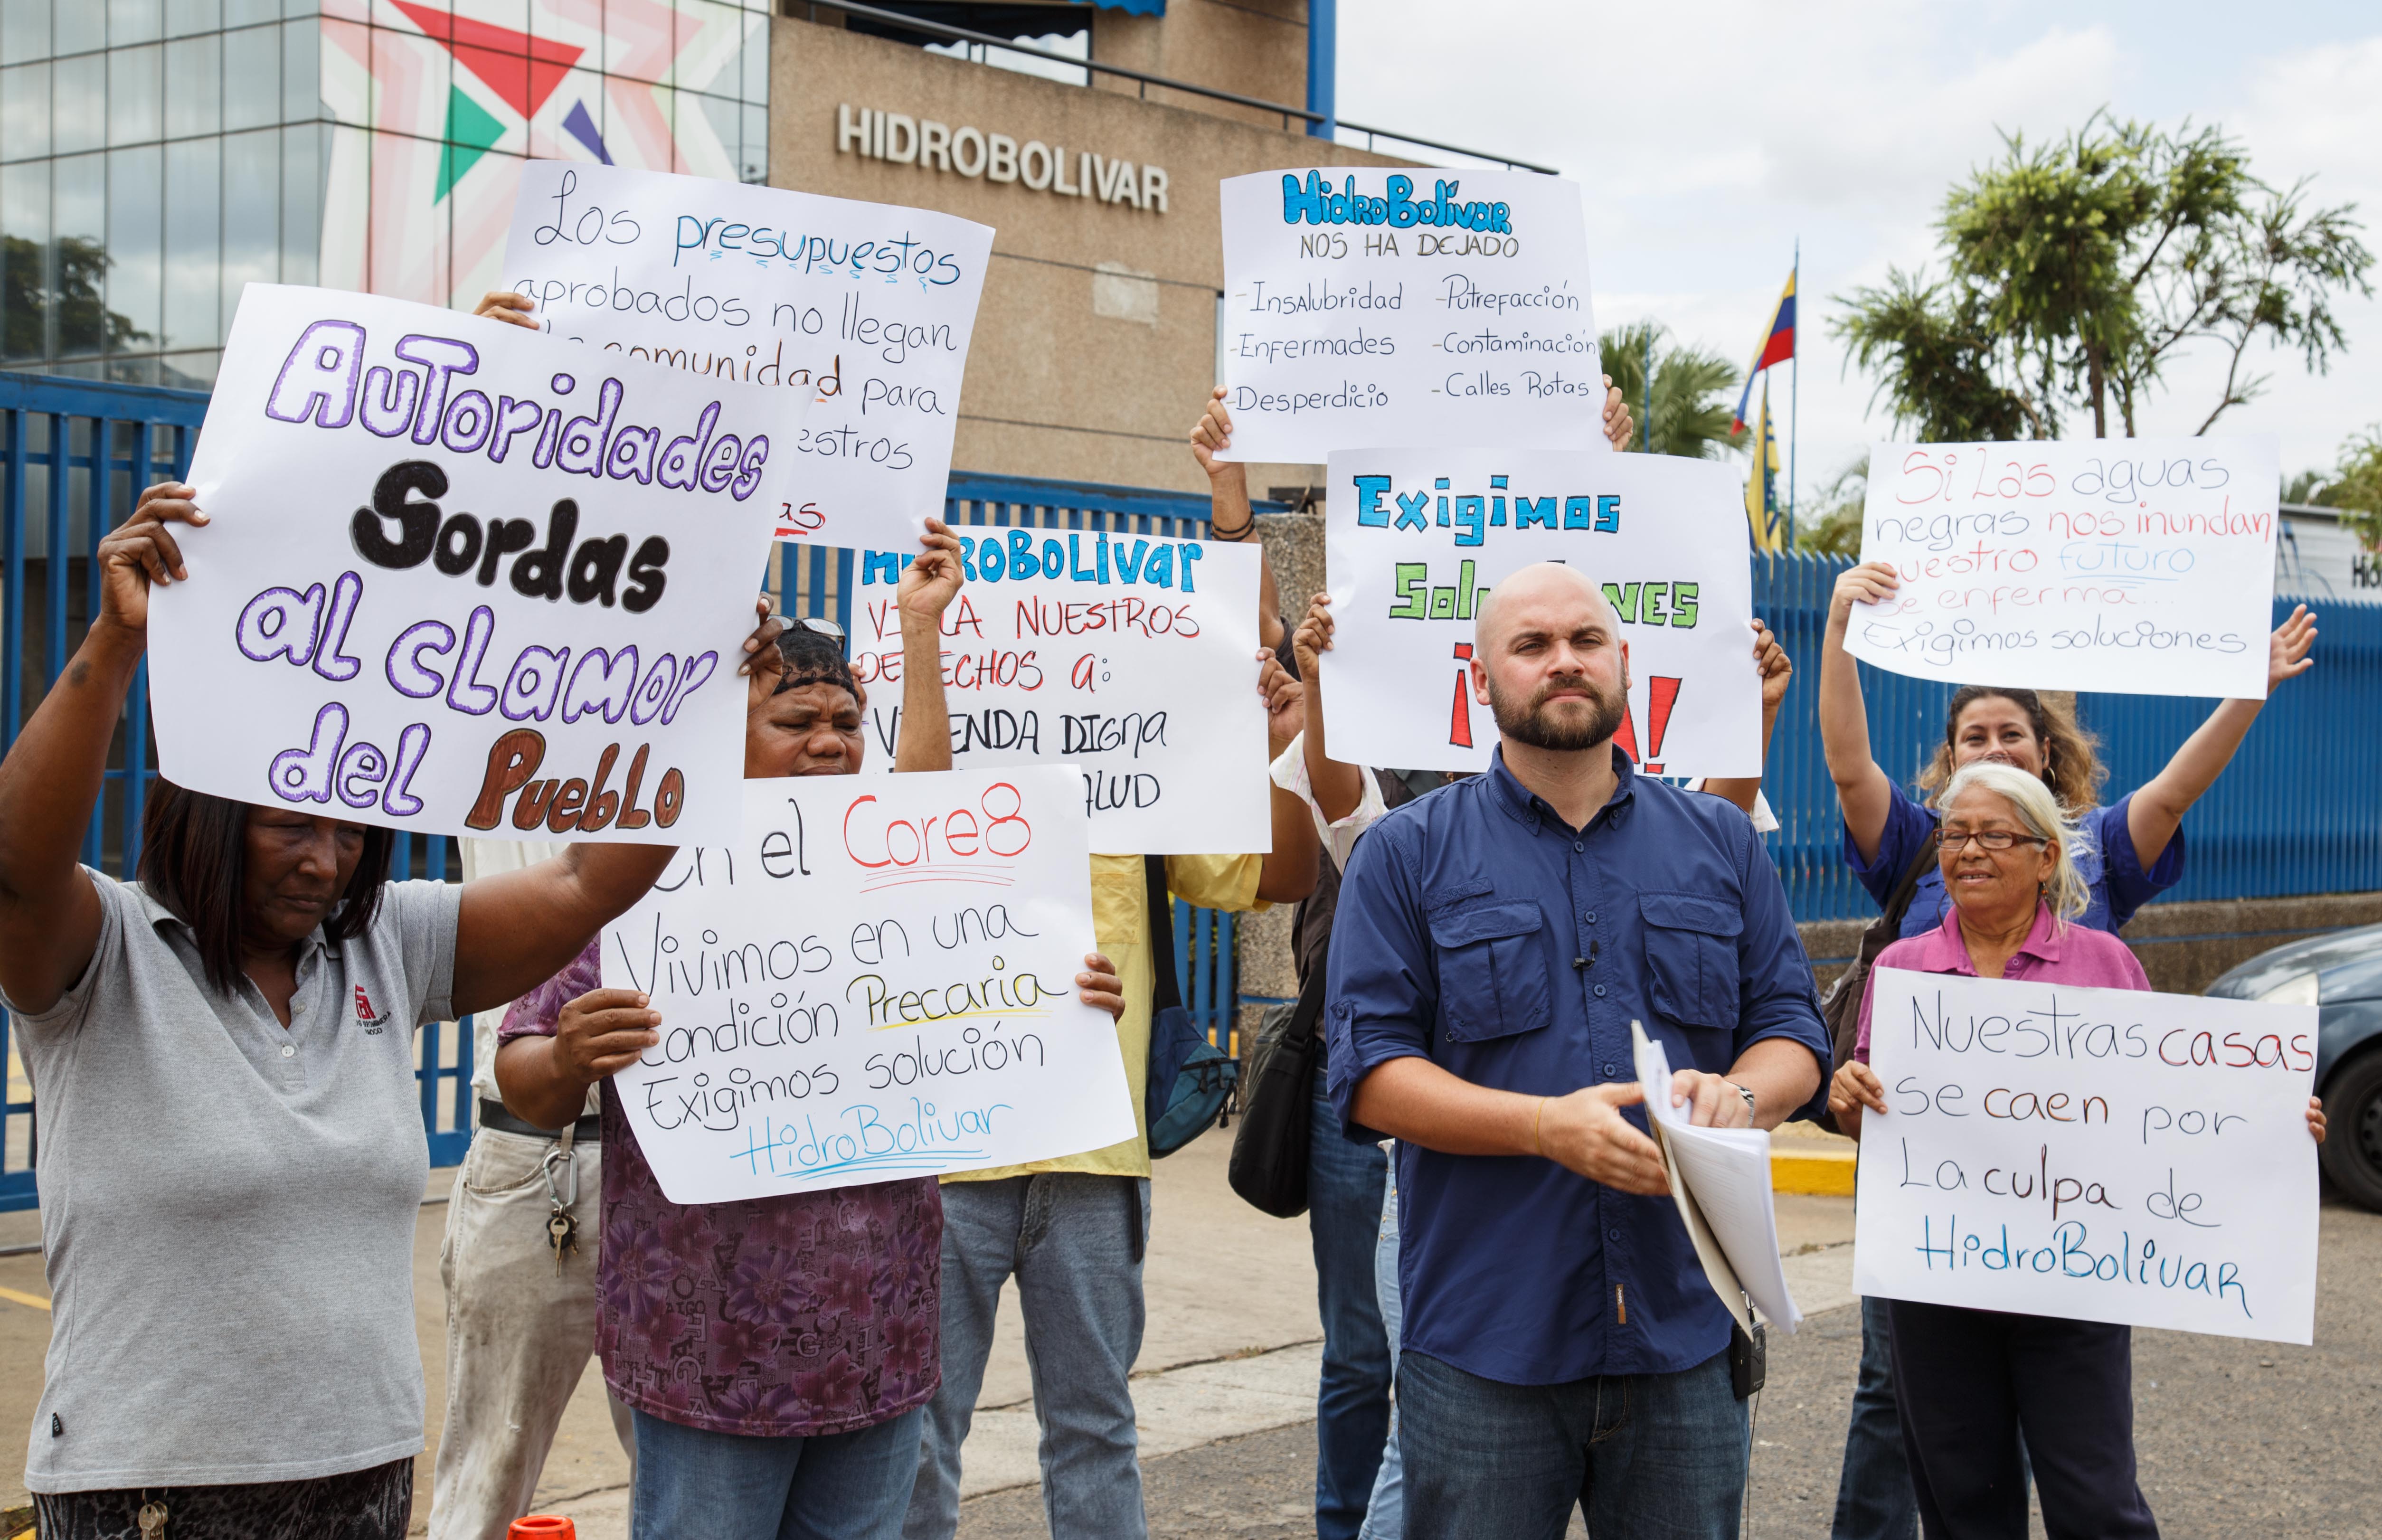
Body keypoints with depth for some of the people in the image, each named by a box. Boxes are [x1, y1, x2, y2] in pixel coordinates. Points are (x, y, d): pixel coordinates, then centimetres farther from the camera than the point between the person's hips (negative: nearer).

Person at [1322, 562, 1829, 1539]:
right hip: (1482, 1346, -2)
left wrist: (1738, 1093, -14)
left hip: (1687, 1338, 3)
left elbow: (1791, 1030, 11)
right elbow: (1370, 1072, -5)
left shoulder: (1722, 845, 12)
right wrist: (1548, 1127, -19)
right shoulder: (1407, 855, 2)